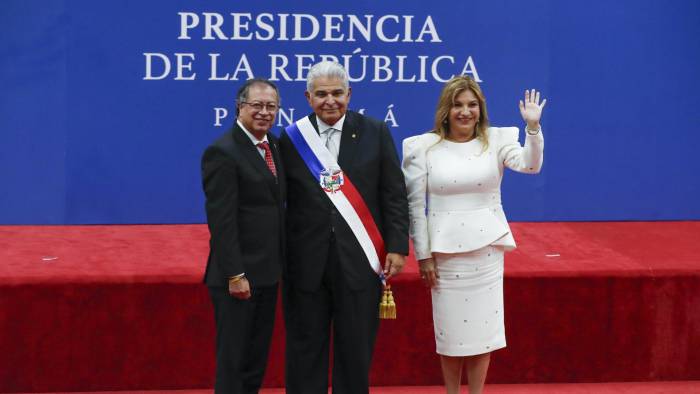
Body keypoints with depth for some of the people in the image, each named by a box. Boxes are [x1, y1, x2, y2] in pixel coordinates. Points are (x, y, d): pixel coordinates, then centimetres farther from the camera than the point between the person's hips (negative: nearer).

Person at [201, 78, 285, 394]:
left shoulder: (274, 146, 11)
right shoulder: (222, 152, -15)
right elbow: (221, 220, -18)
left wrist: (281, 262, 9)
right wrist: (235, 275, -21)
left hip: (267, 272, 8)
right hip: (238, 275, -8)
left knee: (257, 359, 15)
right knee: (232, 359, 1)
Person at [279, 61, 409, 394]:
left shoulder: (375, 134, 3)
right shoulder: (291, 139, 2)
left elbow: (395, 194, 4)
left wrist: (397, 247, -3)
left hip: (359, 261, 0)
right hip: (306, 263, 0)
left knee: (356, 348, 7)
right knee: (305, 348, 7)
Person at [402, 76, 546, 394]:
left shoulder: (496, 141, 1)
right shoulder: (424, 147, -2)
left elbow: (530, 165, -16)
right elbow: (415, 205, -1)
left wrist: (533, 126, -30)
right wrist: (423, 255, -3)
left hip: (486, 248, 1)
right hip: (445, 250, -1)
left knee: (482, 326, 5)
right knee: (450, 329, 7)